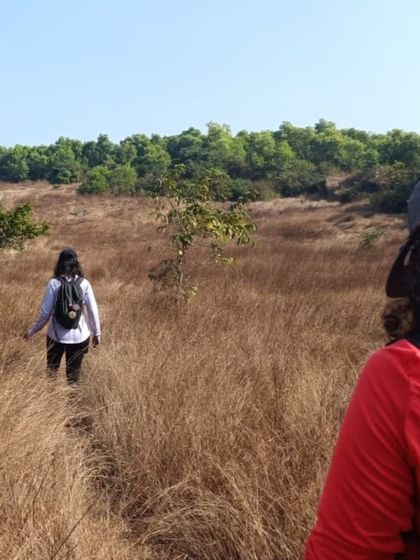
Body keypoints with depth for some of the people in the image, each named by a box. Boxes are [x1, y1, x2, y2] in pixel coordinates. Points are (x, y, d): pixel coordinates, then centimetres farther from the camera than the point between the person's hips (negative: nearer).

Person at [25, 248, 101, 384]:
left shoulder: (54, 283, -9)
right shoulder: (84, 283, -7)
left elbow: (45, 312, -8)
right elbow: (93, 311, -4)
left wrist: (32, 330, 5)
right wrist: (96, 333, 8)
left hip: (56, 335, 0)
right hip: (79, 337, 0)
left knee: (51, 370, 21)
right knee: (73, 374, 13)